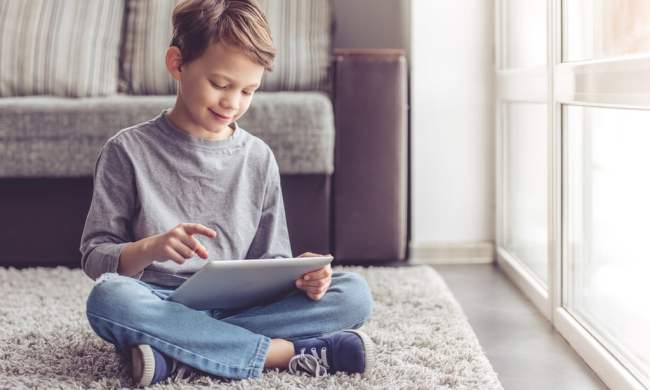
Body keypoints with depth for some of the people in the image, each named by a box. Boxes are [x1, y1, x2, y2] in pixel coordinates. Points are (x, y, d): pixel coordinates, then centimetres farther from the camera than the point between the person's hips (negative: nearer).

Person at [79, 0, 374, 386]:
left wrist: (300, 275, -12)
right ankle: (291, 352, -29)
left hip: (238, 307, 3)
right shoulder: (128, 150, 0)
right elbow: (95, 256, -2)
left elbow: (269, 261, 12)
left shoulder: (258, 158, 9)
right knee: (108, 298, -36)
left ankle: (178, 357, -27)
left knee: (355, 293, -18)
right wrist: (149, 249, -23)